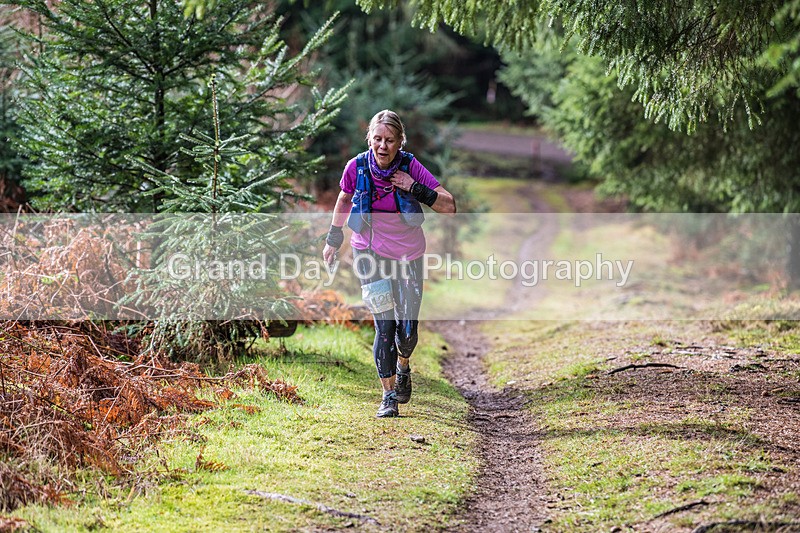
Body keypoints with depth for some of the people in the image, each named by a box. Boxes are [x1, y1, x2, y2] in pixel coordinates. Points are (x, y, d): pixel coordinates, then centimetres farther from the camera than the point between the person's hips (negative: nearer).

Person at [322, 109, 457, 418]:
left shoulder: (410, 167, -15)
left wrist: (415, 189, -26)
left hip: (408, 254, 0)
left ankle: (403, 366, 36)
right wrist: (333, 239, 17)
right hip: (370, 252, 0)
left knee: (407, 330, 1)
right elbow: (344, 199, 10)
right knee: (385, 324, -12)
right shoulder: (357, 167, -12)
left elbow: (450, 207, -14)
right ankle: (389, 395, -2)